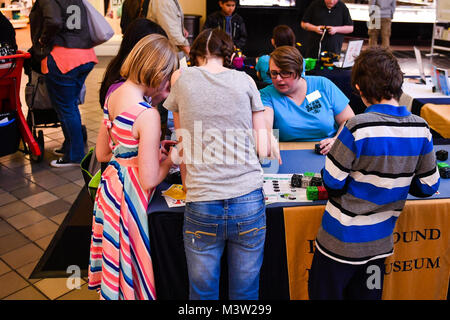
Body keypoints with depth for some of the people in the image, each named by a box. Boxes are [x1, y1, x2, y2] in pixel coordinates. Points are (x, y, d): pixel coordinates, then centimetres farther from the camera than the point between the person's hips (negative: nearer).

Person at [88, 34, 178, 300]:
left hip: (111, 185, 8)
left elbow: (102, 153, 11)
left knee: (115, 260, 26)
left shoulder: (113, 96, 0)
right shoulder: (147, 115, -25)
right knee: (132, 265, 13)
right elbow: (150, 180, -22)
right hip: (130, 195, -8)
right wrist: (170, 159, -5)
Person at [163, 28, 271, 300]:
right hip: (249, 201, 1)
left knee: (203, 292, 16)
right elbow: (263, 150, 4)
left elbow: (183, 148, 10)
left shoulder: (181, 79, 6)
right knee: (245, 292, 16)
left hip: (201, 206, 0)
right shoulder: (244, 80, 5)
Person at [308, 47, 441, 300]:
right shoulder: (421, 128, -7)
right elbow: (429, 186, 2)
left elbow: (333, 182, -16)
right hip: (380, 242, 5)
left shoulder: (358, 128, -23)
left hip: (342, 242, -5)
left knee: (324, 294, 15)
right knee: (367, 294, 23)